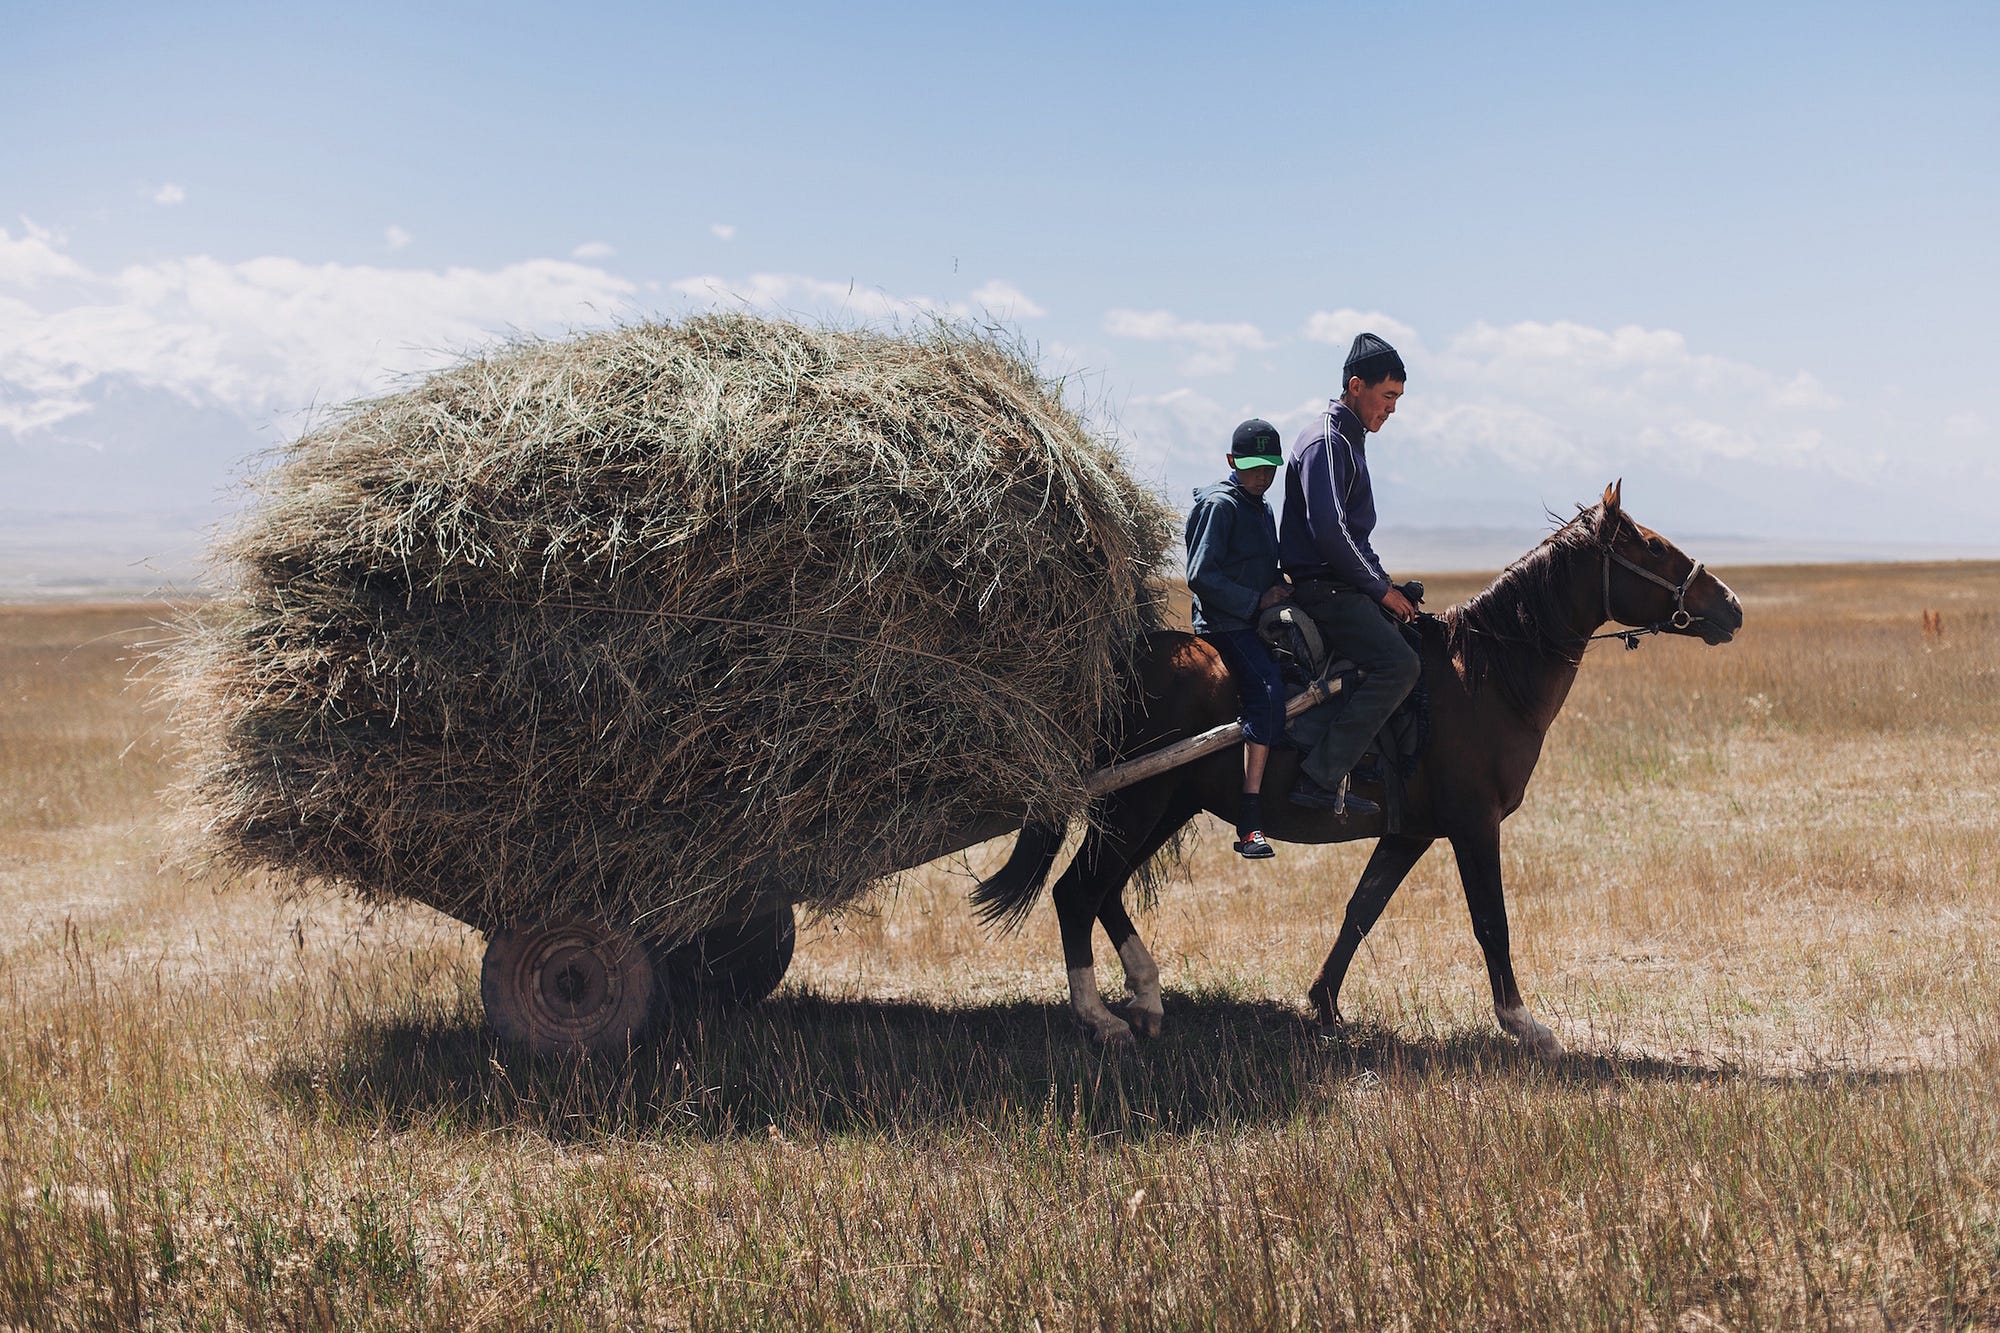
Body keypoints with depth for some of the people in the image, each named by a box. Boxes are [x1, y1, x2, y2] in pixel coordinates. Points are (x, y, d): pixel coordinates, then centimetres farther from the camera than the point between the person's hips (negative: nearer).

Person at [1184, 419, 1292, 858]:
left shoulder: (1262, 508, 21)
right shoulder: (1220, 505, -7)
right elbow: (1201, 577, -14)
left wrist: (1282, 591, 9)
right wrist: (1257, 601, -15)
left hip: (1258, 620, 10)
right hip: (1226, 625, -10)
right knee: (1268, 689, -29)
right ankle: (1250, 824, -35)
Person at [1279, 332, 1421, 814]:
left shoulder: (1350, 439, 21)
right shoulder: (1326, 441, -12)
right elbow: (1329, 532, -22)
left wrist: (1384, 585, 15)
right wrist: (1381, 588, -14)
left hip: (1344, 584, 11)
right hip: (1323, 587, -11)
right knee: (1398, 663, -25)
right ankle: (1321, 778, -29)